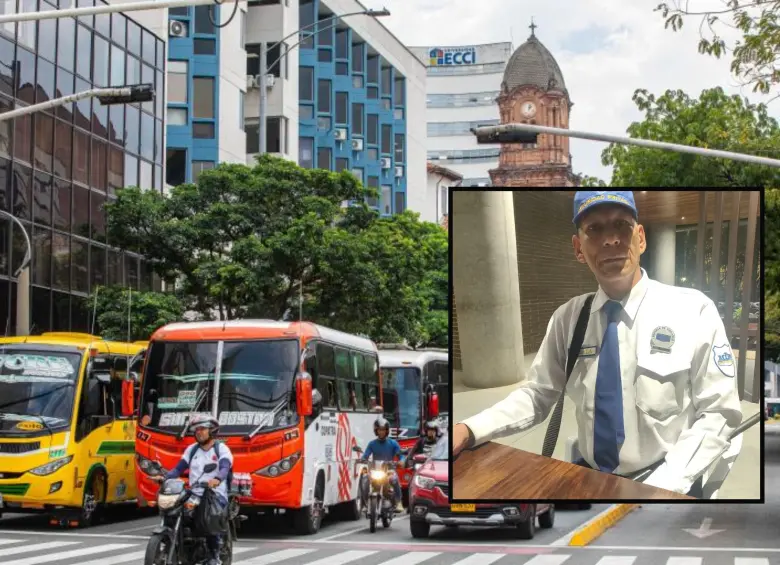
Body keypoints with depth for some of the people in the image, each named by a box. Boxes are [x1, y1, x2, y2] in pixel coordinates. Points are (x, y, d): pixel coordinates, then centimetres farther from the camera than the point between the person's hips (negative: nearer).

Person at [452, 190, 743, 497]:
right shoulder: (567, 318, 5)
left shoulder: (694, 310, -5)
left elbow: (718, 414, -6)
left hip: (662, 481, -2)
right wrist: (468, 431, -10)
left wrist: (661, 488, -18)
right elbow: (536, 394, 8)